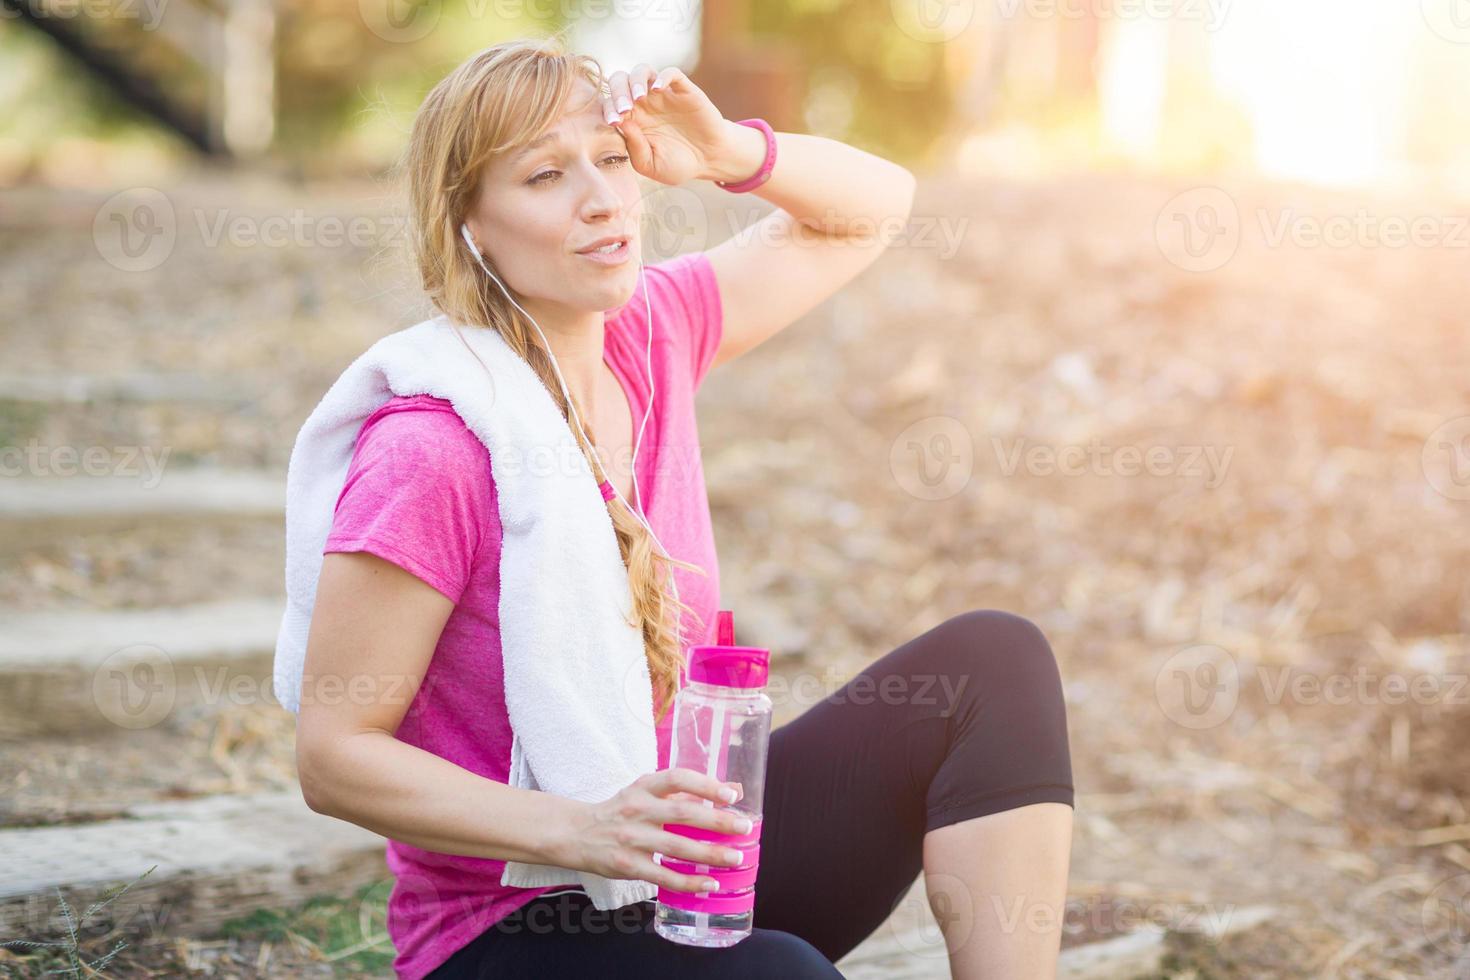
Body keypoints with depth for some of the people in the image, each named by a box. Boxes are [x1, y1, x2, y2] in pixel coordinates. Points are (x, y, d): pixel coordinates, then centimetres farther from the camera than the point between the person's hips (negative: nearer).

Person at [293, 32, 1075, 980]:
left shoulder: (653, 333, 0)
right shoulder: (431, 454, -21)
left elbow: (872, 206, 14)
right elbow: (333, 756, -17)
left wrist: (729, 151, -6)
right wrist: (582, 831, -28)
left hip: (693, 870, 7)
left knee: (992, 656, -9)